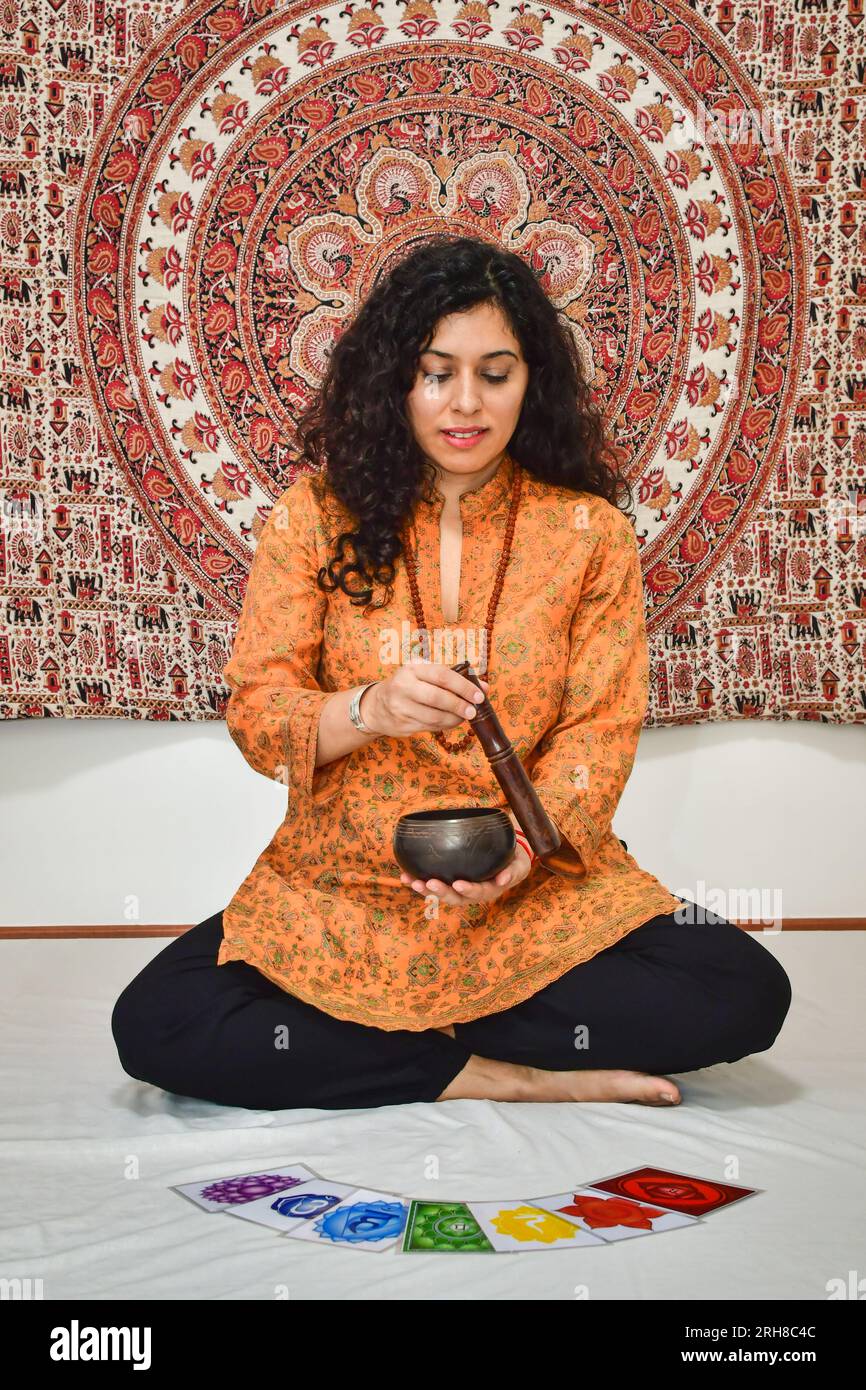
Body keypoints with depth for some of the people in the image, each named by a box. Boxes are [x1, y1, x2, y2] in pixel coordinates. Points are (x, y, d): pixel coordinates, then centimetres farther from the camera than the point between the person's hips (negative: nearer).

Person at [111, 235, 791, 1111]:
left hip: (542, 885, 1)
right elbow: (254, 714, -3)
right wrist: (368, 709, -25)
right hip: (338, 889, 0)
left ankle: (374, 1042, -10)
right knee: (155, 1024, -23)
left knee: (743, 993, -22)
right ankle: (499, 1076, -12)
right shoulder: (316, 514, 0)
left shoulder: (589, 530, 0)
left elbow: (601, 732, -2)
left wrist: (525, 841, -22)